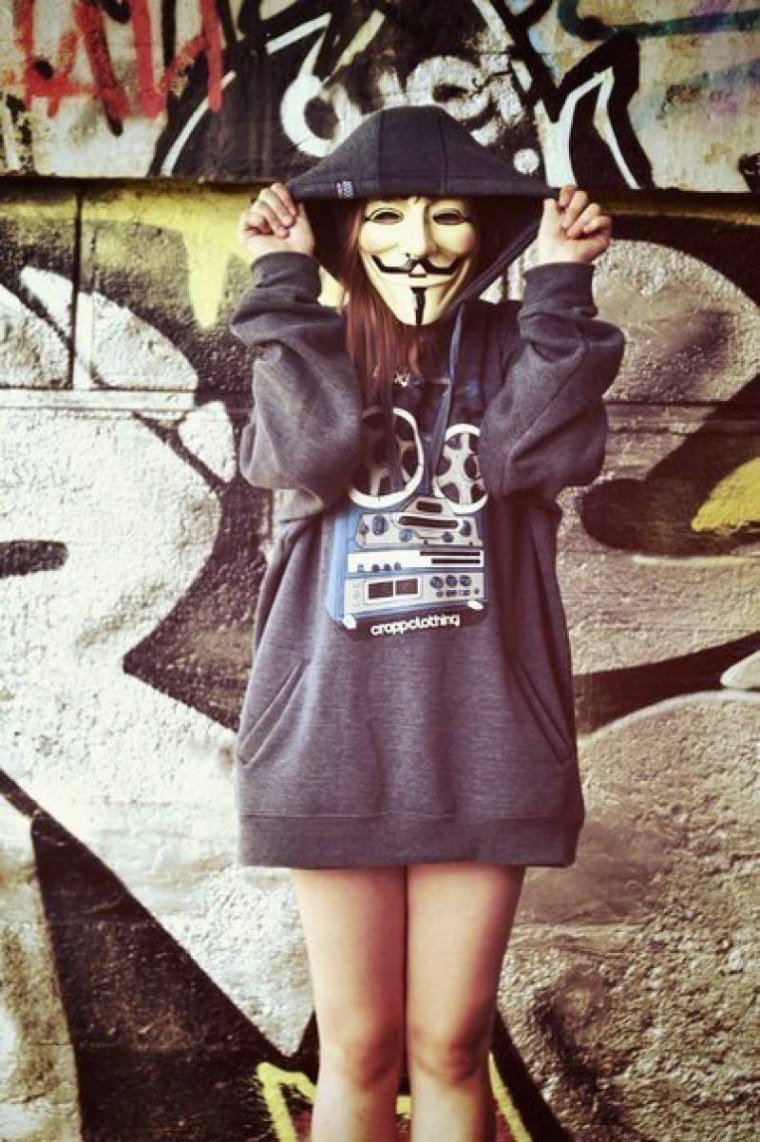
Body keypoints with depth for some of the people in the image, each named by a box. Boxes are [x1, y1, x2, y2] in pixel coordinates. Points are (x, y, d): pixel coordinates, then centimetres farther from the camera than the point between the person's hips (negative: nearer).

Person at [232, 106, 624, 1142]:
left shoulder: (518, 348, 6)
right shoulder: (306, 348, 6)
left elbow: (540, 453, -15)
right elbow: (315, 452, -15)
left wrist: (562, 285, -9)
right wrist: (284, 282, -9)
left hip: (484, 745, 0)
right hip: (335, 740, 0)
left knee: (451, 1048, 7)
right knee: (359, 1052, 7)